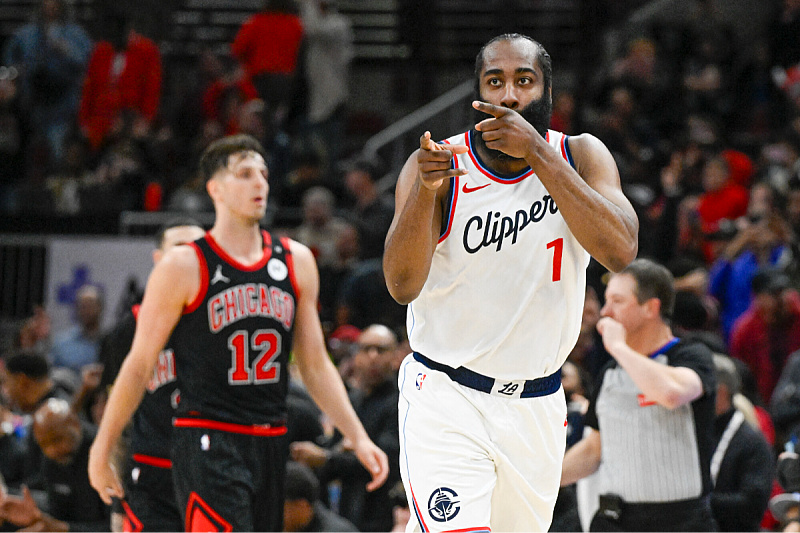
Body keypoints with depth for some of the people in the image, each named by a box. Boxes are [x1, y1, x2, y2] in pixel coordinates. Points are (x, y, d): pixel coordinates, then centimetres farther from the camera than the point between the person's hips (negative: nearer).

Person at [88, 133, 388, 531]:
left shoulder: (296, 262, 11)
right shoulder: (183, 267, -5)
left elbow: (315, 365, 15)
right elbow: (139, 365, -1)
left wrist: (358, 439, 7)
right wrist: (102, 450, 0)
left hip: (270, 446, 6)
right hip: (208, 446, -6)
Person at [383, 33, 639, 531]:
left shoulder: (580, 157, -4)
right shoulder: (440, 164, -9)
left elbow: (620, 251, -23)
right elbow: (402, 284, -19)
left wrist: (538, 154, -29)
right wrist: (426, 189, -36)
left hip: (536, 409, 3)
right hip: (445, 398, -3)